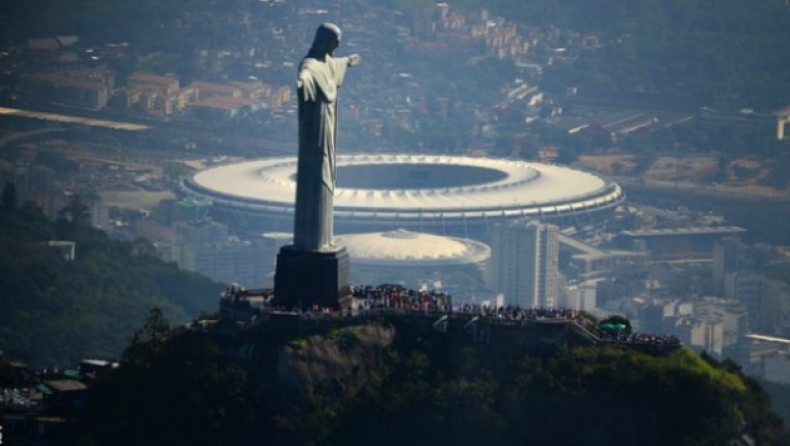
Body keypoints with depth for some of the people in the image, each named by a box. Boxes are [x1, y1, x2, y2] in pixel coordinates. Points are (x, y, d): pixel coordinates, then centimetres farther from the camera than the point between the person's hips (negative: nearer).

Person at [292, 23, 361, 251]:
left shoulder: (326, 61, 11)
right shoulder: (310, 64, -20)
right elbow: (304, 75, -47)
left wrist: (347, 62, 61)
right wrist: (301, 82, -72)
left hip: (326, 129, 11)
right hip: (316, 128, -11)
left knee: (324, 179, 14)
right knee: (314, 179, -9)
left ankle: (320, 236, 20)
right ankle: (310, 240, -7)